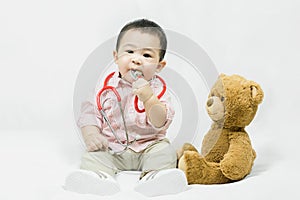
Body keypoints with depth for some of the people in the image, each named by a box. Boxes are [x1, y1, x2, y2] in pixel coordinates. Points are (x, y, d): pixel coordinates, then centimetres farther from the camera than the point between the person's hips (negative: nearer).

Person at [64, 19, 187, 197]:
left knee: (166, 151, -23)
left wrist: (149, 99, -33)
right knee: (92, 155, -21)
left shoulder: (157, 89, -6)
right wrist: (91, 134, -20)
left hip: (149, 145, 0)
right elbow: (90, 113, -1)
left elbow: (161, 123, -17)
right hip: (110, 146, 1)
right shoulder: (107, 85, -2)